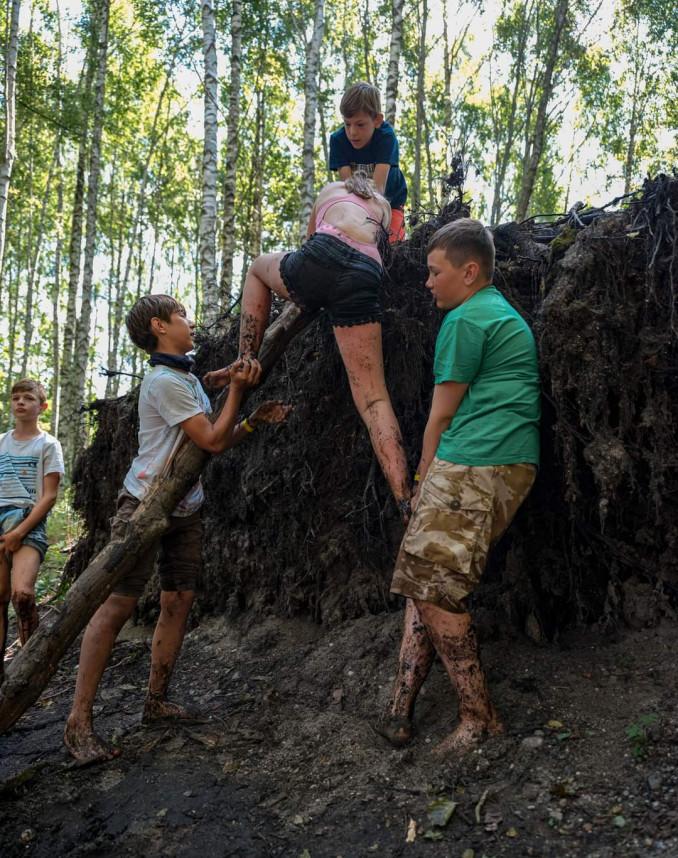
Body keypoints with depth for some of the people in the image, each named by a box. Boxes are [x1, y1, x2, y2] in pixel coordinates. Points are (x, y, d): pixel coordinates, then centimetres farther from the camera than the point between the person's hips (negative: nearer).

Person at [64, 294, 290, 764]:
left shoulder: (188, 379, 15)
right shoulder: (165, 381, -16)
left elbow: (218, 441, 16)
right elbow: (212, 441, -18)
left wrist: (255, 420, 3)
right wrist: (238, 389, -15)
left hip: (185, 509, 9)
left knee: (179, 602, 8)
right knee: (118, 605, -7)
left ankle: (157, 700, 20)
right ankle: (79, 720, 0)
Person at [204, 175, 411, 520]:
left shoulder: (331, 189, 37)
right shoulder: (383, 205, 39)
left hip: (324, 258, -1)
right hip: (366, 278, 2)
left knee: (259, 266, 34)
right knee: (372, 397, -2)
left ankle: (246, 360, 20)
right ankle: (406, 503, -14)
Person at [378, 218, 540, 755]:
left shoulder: (466, 319, -7)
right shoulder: (507, 315, 25)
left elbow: (442, 414, -4)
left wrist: (422, 480, 9)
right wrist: (431, 483, 26)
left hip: (473, 468, -10)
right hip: (511, 467, 10)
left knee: (433, 590, -5)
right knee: (426, 580, 10)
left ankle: (480, 719, 7)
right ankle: (402, 706, 13)